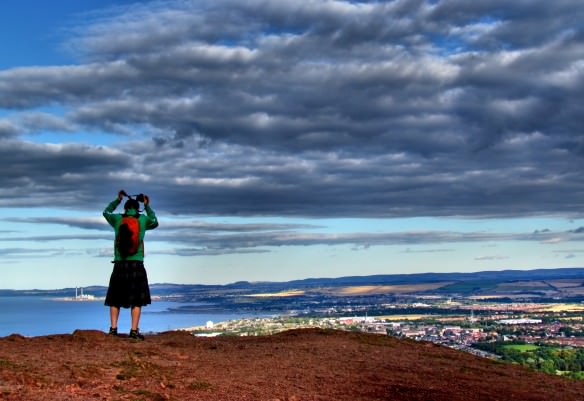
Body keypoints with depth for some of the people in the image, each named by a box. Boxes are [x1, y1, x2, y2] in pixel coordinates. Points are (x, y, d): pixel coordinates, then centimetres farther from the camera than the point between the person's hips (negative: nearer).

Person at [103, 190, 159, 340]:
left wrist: (118, 199, 37)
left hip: (119, 265, 1)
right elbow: (155, 222, 27)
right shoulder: (143, 219, 4)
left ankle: (113, 328, 4)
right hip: (136, 265, -1)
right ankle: (134, 330, -5)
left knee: (115, 299, 11)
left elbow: (106, 212, 28)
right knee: (136, 300, 1)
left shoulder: (117, 219, 5)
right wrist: (147, 206, 35)